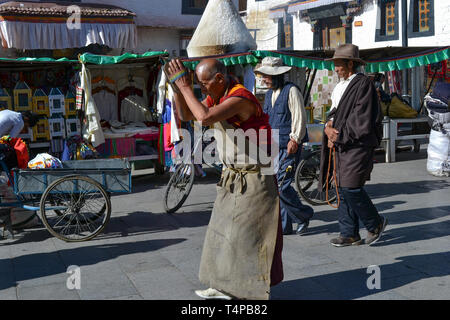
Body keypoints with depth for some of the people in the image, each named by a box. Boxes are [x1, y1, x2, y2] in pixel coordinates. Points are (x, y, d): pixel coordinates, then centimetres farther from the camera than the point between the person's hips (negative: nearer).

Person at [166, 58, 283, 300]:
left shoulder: (241, 98, -22)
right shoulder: (217, 97, 7)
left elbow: (205, 117, -35)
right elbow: (185, 115, 12)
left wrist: (185, 87, -25)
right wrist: (177, 86, -1)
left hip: (254, 178, -9)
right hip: (232, 176, 9)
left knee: (247, 234, -3)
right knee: (224, 231, 13)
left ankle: (257, 291, 10)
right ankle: (227, 287, 24)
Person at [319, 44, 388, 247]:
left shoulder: (363, 84, -11)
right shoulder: (339, 87, 17)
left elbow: (362, 121, -16)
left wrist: (338, 135, -11)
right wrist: (329, 126, -3)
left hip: (357, 146, -9)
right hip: (341, 146, 9)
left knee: (351, 188, -11)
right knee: (343, 188, 8)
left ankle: (375, 223, 11)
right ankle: (349, 234, 17)